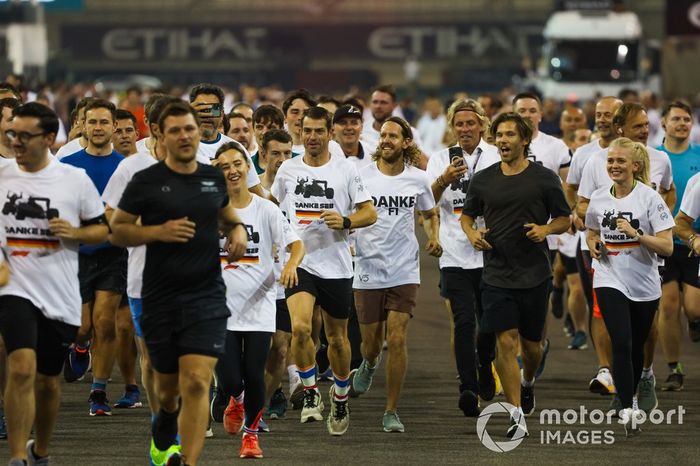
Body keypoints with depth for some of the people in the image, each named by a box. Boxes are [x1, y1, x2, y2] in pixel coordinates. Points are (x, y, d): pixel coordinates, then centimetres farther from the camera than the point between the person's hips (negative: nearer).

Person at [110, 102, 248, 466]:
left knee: (196, 384, -14)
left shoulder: (214, 178, 6)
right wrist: (159, 231, -17)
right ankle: (167, 416, 49)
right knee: (168, 383, 14)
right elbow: (116, 232, -2)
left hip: (206, 298, 1)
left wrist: (238, 231, 1)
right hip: (160, 299, -1)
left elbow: (228, 218, 24)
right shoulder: (146, 182, -5)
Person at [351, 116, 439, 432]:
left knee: (397, 339, -11)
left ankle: (391, 412, -1)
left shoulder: (418, 179, 3)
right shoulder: (361, 175, -4)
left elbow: (429, 214, 20)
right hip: (368, 270, 0)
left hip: (404, 272, 0)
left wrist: (433, 238, 1)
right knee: (371, 343, 8)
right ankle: (369, 365, 48)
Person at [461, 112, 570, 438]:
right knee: (506, 341, -10)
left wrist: (545, 229, -16)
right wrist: (472, 233, -6)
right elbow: (466, 215, 16)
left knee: (530, 343, 11)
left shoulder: (545, 178, -2)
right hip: (496, 274, 0)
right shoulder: (482, 180, 3)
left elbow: (564, 219, 5)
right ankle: (516, 416, -9)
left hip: (534, 275, 0)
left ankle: (528, 382, 46)